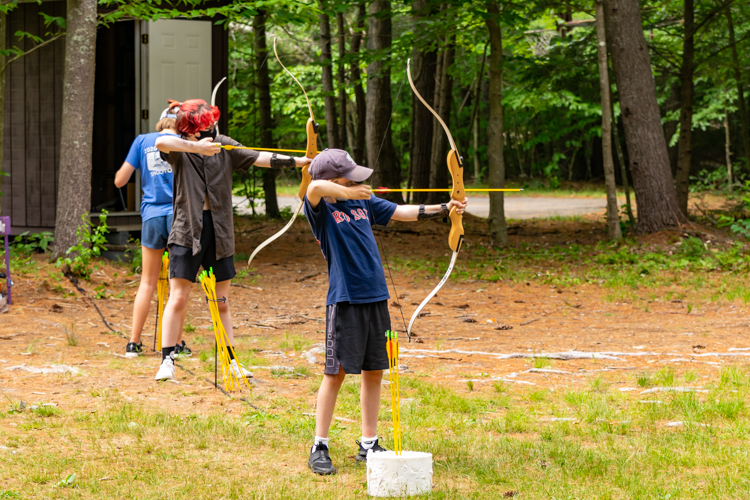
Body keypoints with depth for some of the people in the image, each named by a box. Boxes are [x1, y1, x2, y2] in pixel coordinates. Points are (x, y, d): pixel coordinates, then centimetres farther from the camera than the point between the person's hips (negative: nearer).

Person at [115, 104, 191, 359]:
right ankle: (177, 343, 9)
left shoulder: (142, 141, 7)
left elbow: (120, 180, 6)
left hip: (152, 216, 2)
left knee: (148, 282, 9)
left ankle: (134, 342, 7)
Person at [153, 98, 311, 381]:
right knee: (178, 298, -6)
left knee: (222, 302, 10)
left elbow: (259, 158, 2)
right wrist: (196, 147, -33)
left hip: (220, 231, 4)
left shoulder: (224, 146, 6)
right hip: (188, 231, -4)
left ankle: (230, 361, 17)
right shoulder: (180, 149, -5)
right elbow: (161, 142, -27)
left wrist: (296, 161, -6)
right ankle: (167, 361, 0)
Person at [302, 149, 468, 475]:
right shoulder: (322, 208, -8)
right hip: (344, 300, -6)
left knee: (374, 372, 10)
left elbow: (403, 212, 16)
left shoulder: (363, 201, 11)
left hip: (375, 298, 6)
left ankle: (368, 445, 20)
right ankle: (319, 449, 5)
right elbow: (315, 187, -30)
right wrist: (347, 193, -18)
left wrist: (444, 209, 9)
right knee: (337, 372, -4)